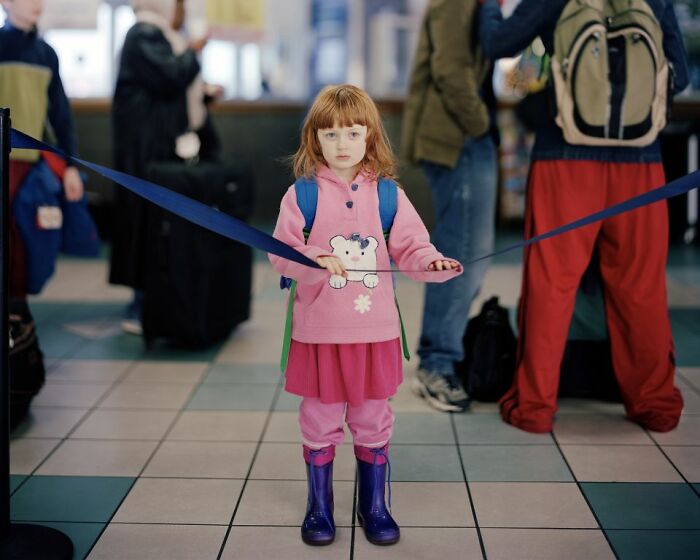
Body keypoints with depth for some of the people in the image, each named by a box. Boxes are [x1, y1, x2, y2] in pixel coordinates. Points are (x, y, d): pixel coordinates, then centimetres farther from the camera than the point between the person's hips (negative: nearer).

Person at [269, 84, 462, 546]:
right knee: (320, 421, 10)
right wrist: (314, 261, -27)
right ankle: (319, 506, 28)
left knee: (373, 421, 12)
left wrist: (433, 262, -21)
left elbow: (410, 247, -1)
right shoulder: (301, 195, -3)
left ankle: (373, 505, 29)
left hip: (376, 331, 1)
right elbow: (283, 252, -8)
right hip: (319, 330, -1)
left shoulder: (388, 195, 1)